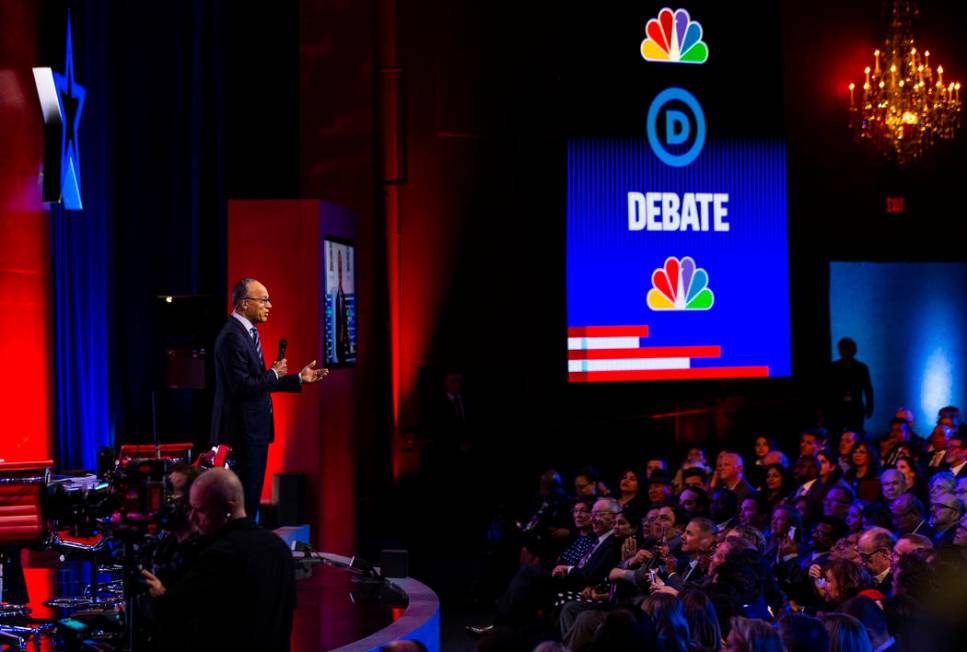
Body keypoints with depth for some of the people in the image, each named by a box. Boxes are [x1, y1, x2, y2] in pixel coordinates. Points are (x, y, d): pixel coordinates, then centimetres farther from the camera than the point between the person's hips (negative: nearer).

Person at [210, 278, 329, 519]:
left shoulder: (247, 333, 15)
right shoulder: (232, 336, -17)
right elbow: (242, 387, -23)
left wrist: (300, 378, 16)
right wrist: (274, 374, -10)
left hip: (253, 430, 10)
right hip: (242, 431, -10)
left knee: (252, 496, 13)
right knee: (244, 500, -8)